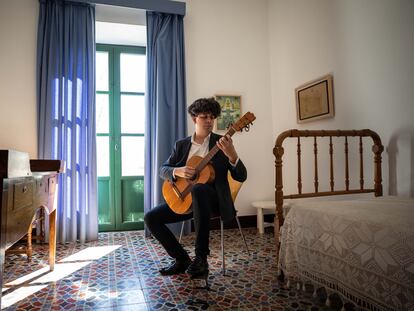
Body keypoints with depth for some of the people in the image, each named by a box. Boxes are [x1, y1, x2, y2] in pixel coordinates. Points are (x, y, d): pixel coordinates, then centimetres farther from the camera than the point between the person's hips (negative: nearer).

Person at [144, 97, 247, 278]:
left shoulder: (221, 142, -1)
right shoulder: (181, 145, 10)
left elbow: (241, 177, -7)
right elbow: (163, 170, 7)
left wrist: (231, 155, -28)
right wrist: (177, 171, -17)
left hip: (212, 199, -4)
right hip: (186, 198, 5)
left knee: (198, 189, -39)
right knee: (151, 218, -10)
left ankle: (201, 258, -27)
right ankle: (182, 259, 5)